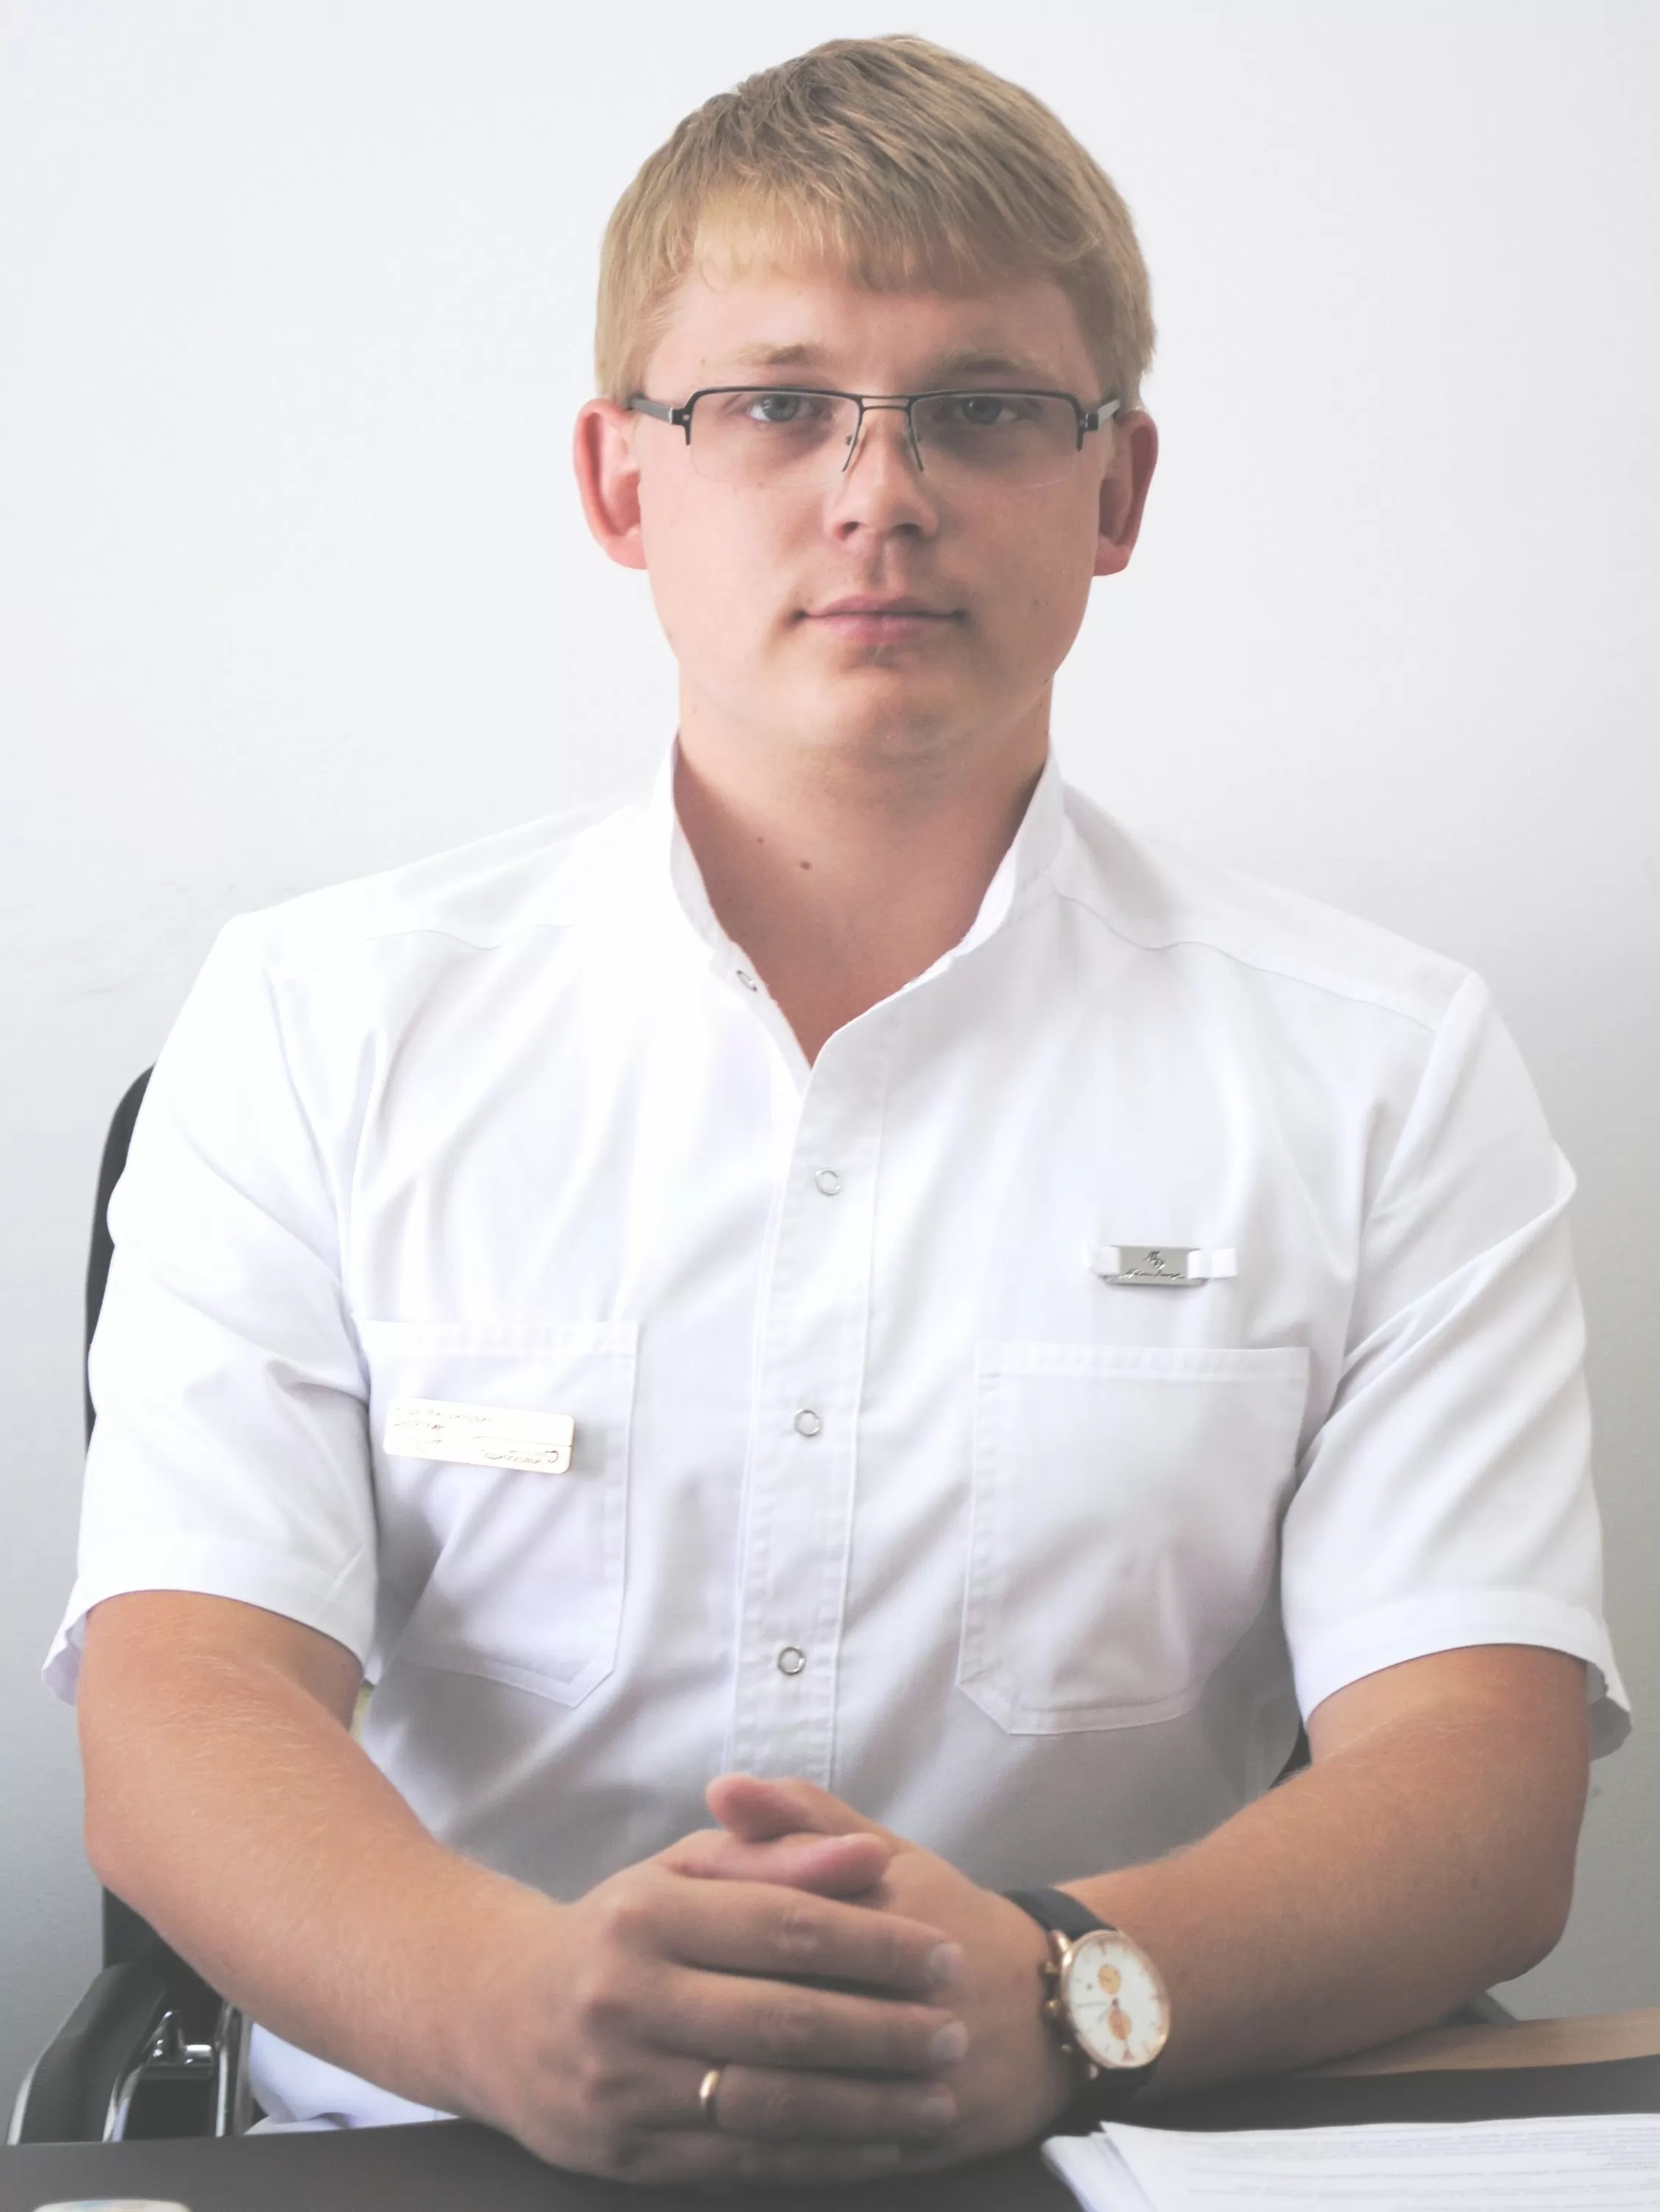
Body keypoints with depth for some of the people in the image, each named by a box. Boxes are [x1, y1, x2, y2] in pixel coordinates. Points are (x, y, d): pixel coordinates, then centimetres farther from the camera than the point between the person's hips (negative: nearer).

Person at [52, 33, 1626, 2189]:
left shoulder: (1382, 1071, 5)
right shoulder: (319, 1023, 5)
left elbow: (1480, 1776, -4)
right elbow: (180, 1701, -5)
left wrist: (1062, 1992, -25)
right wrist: (514, 2000, -25)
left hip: (1101, 2164, 1)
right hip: (446, 2160, -1)